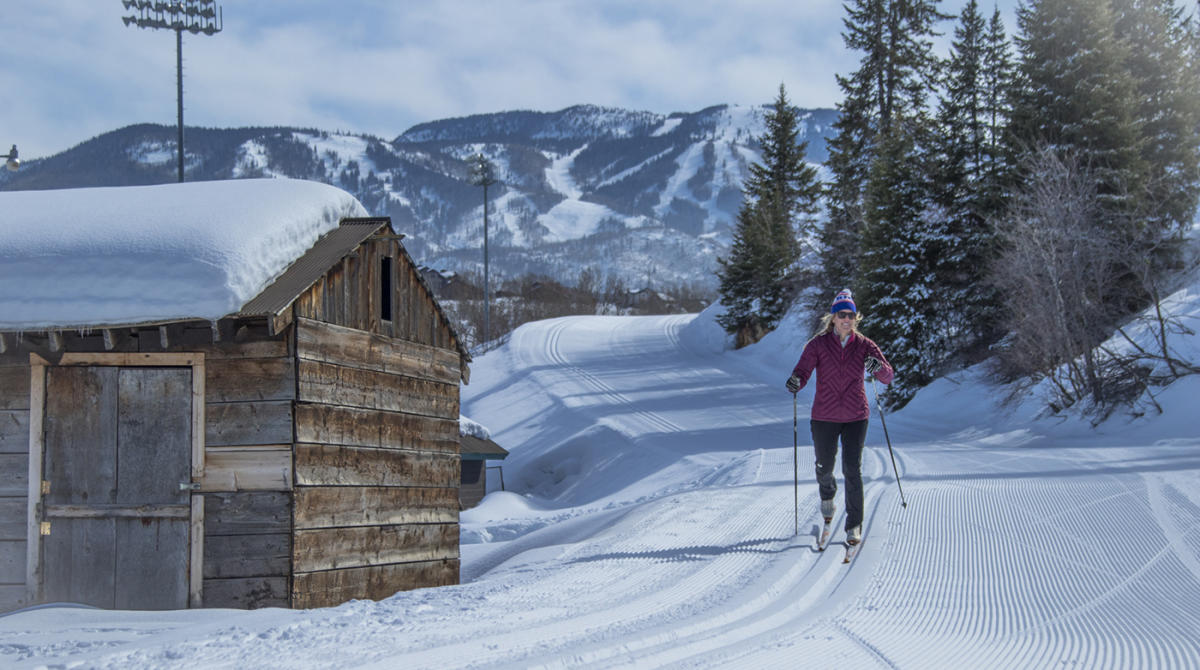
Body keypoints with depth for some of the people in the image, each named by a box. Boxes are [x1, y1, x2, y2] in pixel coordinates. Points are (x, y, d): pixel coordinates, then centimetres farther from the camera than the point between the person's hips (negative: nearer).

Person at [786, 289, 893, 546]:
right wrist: (795, 382, -37)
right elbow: (803, 370, -14)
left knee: (852, 469, -8)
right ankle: (827, 496, 47)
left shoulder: (864, 345, -2)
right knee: (824, 466, 13)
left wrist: (879, 368, -31)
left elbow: (888, 377, -8)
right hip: (824, 418, 0)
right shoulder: (818, 344, -5)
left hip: (855, 418, 0)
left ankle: (854, 525, 0)